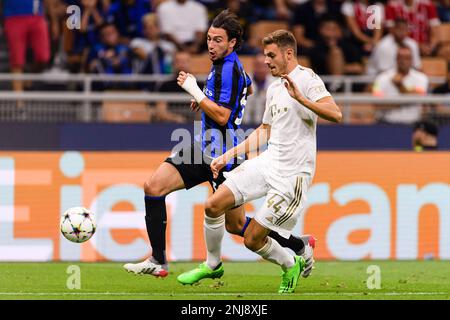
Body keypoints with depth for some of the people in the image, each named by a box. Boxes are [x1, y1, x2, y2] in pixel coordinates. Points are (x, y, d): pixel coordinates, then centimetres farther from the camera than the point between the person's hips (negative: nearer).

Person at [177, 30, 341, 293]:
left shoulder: (307, 79, -11)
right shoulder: (275, 88, 16)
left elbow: (336, 114, -25)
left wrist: (301, 98, -38)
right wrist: (228, 156, 25)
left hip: (292, 175, -8)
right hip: (268, 163, 8)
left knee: (253, 239, -7)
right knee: (214, 205, -6)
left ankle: (292, 266, 21)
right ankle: (213, 265, 15)